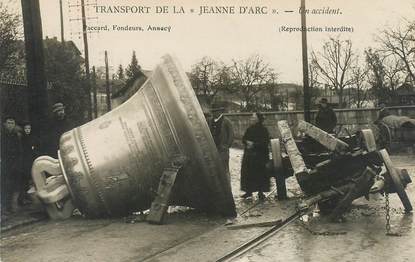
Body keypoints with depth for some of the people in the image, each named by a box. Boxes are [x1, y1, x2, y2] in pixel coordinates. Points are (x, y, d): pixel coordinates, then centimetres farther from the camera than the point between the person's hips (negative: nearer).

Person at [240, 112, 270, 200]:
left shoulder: (263, 130, -5)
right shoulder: (250, 129, 10)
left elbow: (265, 142, -11)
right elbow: (244, 138, 13)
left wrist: (254, 144, -16)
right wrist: (247, 142, -9)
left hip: (260, 155, -5)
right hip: (249, 154, 5)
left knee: (260, 173, -2)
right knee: (247, 173, 3)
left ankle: (260, 192, 7)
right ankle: (248, 191, 14)